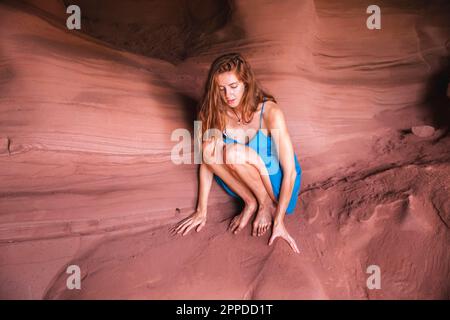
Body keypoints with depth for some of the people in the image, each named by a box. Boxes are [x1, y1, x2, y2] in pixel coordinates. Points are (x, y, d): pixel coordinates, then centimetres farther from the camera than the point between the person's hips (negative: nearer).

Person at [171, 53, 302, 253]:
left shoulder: (270, 112, -23)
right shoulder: (216, 112, -10)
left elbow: (290, 171, -22)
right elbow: (206, 160, -7)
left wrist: (279, 221, -22)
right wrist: (201, 212, -10)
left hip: (276, 183, -4)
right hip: (245, 183, 4)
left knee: (233, 152, -32)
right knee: (211, 146, -23)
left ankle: (267, 203, -10)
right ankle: (250, 202, -10)